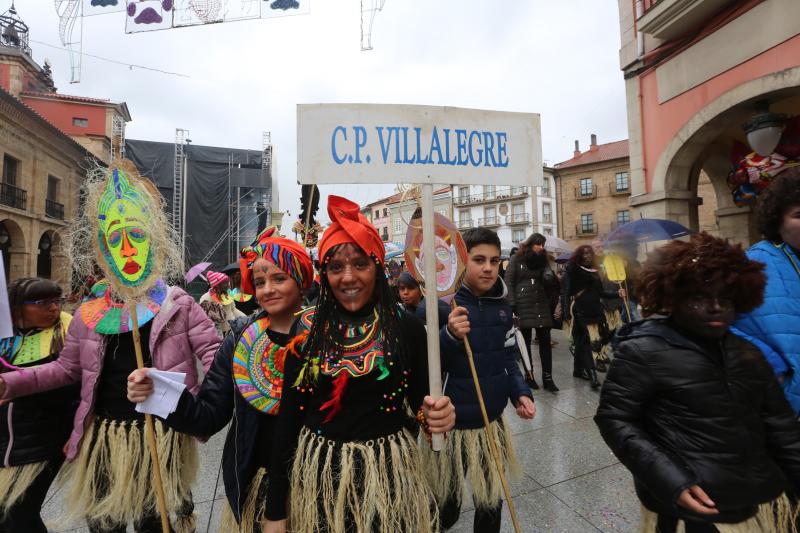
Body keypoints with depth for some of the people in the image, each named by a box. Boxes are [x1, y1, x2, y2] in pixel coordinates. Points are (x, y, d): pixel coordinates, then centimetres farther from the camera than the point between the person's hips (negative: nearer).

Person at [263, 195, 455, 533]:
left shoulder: (407, 327, -10)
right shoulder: (307, 328, -7)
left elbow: (419, 401, 0)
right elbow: (288, 415, -3)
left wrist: (434, 415, -24)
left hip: (388, 472, -1)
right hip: (317, 475, 1)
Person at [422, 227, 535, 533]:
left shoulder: (501, 306, 0)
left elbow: (508, 359, 11)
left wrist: (520, 393, -4)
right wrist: (450, 336, -35)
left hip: (492, 422, 5)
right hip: (449, 425, -4)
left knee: (491, 502, 24)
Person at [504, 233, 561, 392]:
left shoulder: (543, 260, 12)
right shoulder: (516, 259, -1)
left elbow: (549, 277, 2)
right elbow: (509, 282, -5)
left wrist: (550, 278, -21)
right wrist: (512, 305, -11)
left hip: (542, 305, 4)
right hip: (523, 306, -3)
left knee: (545, 341, 1)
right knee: (526, 342, 7)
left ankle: (547, 378, 8)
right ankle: (529, 375, 18)